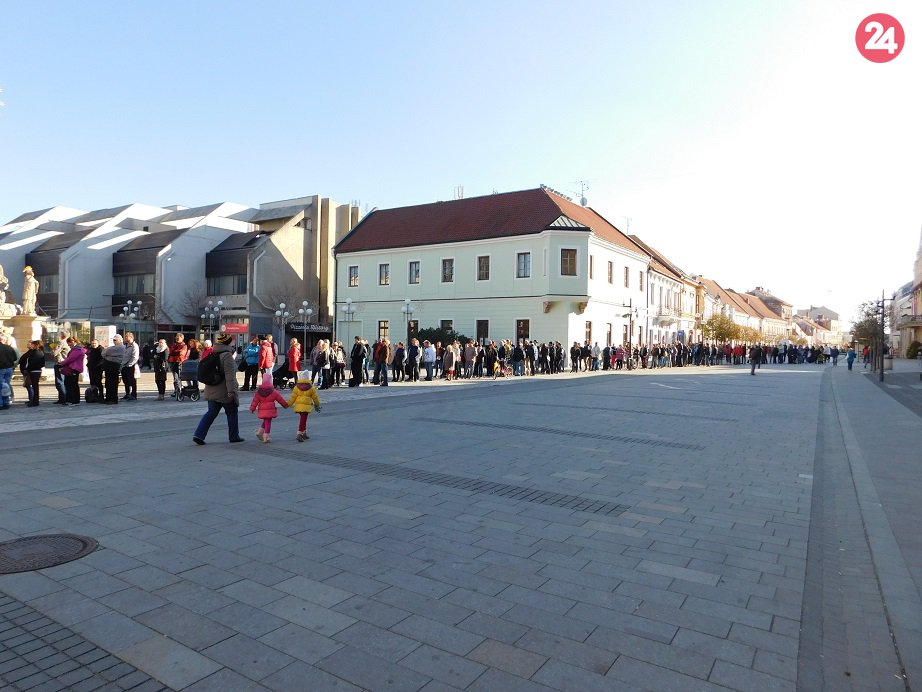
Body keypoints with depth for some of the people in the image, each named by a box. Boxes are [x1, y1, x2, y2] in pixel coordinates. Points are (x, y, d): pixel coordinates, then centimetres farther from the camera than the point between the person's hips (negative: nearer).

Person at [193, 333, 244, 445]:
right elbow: (230, 375, -23)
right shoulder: (227, 355, -16)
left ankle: (198, 434, 0)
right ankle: (234, 436, 19)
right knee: (232, 413, 9)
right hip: (224, 392, -7)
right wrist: (231, 390, -24)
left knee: (211, 413, 11)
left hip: (212, 391, 7)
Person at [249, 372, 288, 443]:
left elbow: (255, 400, 1)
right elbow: (280, 399, 1)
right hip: (270, 410, -3)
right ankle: (266, 437, -2)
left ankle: (260, 432, 15)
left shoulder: (259, 391, 0)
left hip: (262, 410, 3)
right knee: (268, 422, 1)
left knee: (265, 421, 23)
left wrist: (252, 408, 10)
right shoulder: (273, 391, -7)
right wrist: (286, 404, 14)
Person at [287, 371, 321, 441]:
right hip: (306, 406, -3)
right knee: (303, 420, -3)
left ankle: (304, 433, 26)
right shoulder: (311, 388, -2)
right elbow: (315, 397, 7)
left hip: (298, 406, 3)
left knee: (303, 419, 19)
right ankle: (299, 434, -13)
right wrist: (317, 405, 21)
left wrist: (288, 404, 10)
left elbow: (292, 397, 0)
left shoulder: (296, 387, 0)